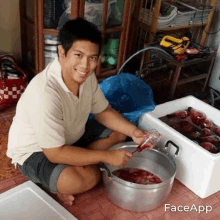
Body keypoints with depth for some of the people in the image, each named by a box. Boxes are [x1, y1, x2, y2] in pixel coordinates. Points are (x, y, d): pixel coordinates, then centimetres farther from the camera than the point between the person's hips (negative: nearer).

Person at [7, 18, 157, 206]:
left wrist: (133, 131, -15)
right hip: (34, 151, -8)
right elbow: (55, 153, -33)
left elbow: (103, 112, 1)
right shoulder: (45, 93, -37)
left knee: (120, 132, 1)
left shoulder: (86, 76, -13)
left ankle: (76, 165, -3)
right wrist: (107, 156, -29)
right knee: (88, 178, -33)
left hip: (72, 136, 8)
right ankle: (57, 184, 0)